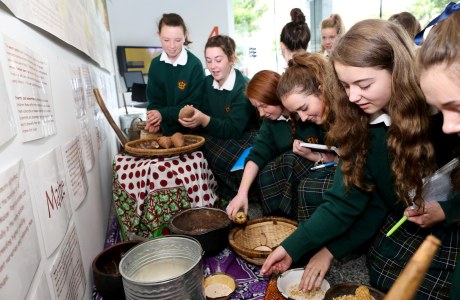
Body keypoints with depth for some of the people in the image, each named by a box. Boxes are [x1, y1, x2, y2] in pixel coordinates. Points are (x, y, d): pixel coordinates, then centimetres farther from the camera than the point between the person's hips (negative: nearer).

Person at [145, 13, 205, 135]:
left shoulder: (195, 65, -12)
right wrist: (153, 119, -17)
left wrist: (163, 114, -22)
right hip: (164, 130, 4)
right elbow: (154, 100, 4)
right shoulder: (155, 64, 3)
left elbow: (194, 105, -12)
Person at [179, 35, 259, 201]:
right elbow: (206, 116, 1)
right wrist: (194, 119, -22)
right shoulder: (208, 82, 2)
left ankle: (230, 195, -3)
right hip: (219, 136, 6)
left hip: (245, 137, -6)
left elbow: (233, 130, -23)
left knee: (218, 157, -32)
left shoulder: (244, 88, -18)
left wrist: (204, 120, -35)